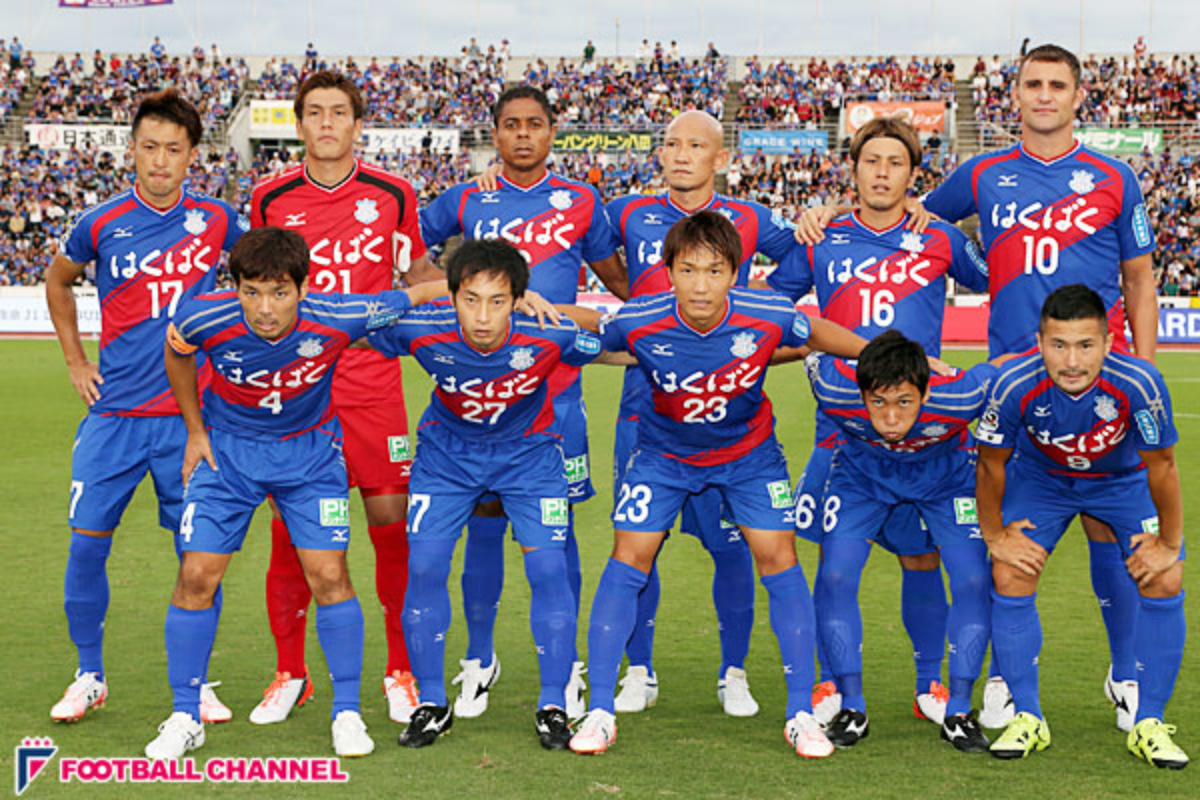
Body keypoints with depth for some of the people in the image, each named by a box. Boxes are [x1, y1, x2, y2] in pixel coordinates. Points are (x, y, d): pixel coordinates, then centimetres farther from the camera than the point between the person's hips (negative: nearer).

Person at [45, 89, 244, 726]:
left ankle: (195, 683, 15)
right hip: (114, 412, 0)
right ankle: (88, 677, 16)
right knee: (87, 543, -1)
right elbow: (57, 282, 19)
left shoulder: (215, 219, 0)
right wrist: (75, 361, 13)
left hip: (191, 415, 0)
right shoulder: (101, 224, -1)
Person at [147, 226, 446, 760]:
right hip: (226, 449, 1)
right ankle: (185, 718, 11)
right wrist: (195, 432, 6)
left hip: (309, 450, -1)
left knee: (329, 575, -8)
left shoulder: (335, 317, -29)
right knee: (196, 576, -5)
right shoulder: (204, 319, -25)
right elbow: (177, 354, 0)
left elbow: (420, 294, -16)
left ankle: (346, 713, 8)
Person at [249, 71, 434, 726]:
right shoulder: (270, 199, 3)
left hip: (373, 386, 0)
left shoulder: (392, 195, 2)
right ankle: (289, 673, 17)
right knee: (290, 530, 2)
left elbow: (419, 277, 15)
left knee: (390, 521, -1)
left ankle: (401, 671, 14)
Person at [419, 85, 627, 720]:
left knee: (555, 523, 1)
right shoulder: (465, 201, 7)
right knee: (484, 521, 3)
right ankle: (479, 658, 17)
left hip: (555, 387, 0)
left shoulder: (581, 202, 7)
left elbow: (617, 278, 19)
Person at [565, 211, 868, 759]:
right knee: (628, 559, -7)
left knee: (777, 557, -7)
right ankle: (600, 711, 4)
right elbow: (587, 329, -8)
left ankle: (801, 714, 5)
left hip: (749, 451, 0)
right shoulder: (640, 322, -29)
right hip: (663, 453, 0)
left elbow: (818, 333, -7)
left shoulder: (768, 317, -29)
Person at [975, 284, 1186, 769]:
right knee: (1010, 576, -13)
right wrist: (994, 535, -7)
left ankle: (1149, 725, 2)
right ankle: (1028, 718, 4)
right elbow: (991, 462, -15)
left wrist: (1169, 544, -11)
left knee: (1164, 581, -13)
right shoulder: (1015, 385, -35)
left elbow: (1161, 467, -20)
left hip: (1124, 479, 0)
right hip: (1040, 476, 0)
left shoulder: (1137, 384, -37)